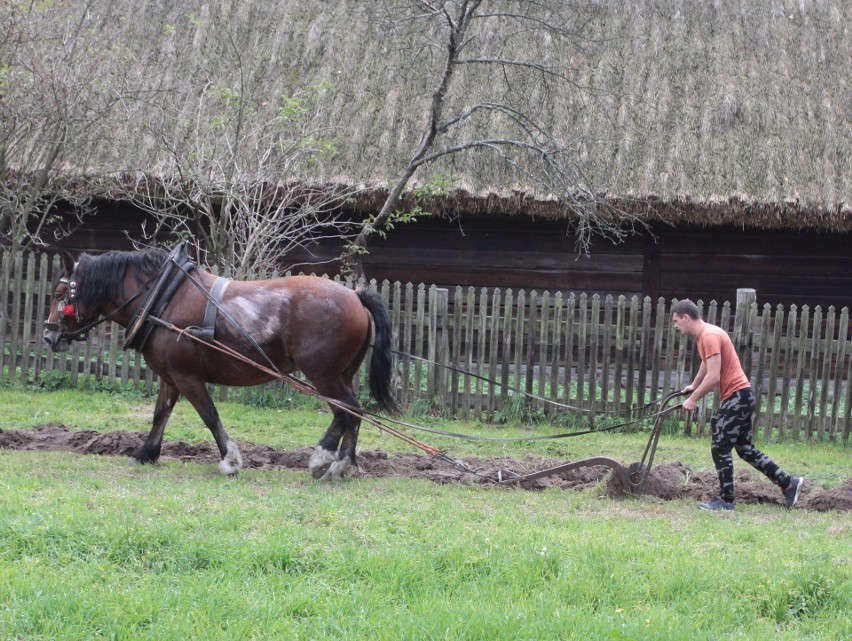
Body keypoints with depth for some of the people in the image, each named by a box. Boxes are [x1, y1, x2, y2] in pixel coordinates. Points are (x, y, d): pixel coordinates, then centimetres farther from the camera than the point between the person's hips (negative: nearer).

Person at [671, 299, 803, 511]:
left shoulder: (709, 336, -18)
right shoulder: (704, 335, 13)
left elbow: (713, 377, -24)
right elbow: (706, 364, 34)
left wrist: (693, 398, -14)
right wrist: (693, 386, 47)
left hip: (737, 396, -10)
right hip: (740, 397, 10)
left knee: (720, 449, -6)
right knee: (744, 448, 13)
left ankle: (726, 501, 0)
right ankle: (788, 483, 16)